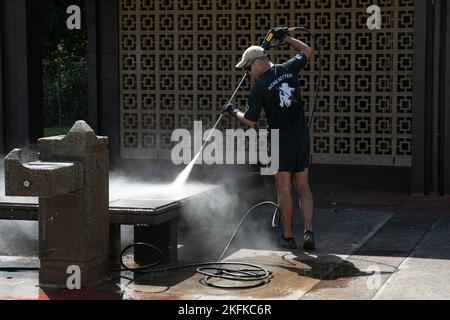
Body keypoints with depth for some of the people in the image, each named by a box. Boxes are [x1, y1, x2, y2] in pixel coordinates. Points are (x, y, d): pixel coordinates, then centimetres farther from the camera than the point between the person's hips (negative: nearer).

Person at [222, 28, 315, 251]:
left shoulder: (260, 87, -11)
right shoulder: (288, 69, 1)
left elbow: (250, 121, -4)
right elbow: (308, 51, 21)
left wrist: (234, 111, 14)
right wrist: (287, 39, 23)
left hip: (281, 140, -5)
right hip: (302, 136, 5)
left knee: (284, 189, 4)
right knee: (303, 187, 8)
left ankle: (288, 237, 9)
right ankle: (309, 231, -3)